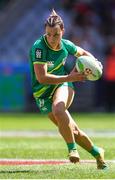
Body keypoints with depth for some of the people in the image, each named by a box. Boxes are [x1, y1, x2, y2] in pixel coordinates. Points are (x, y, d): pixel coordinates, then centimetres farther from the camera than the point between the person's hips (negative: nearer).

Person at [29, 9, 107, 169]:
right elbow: (42, 78, -30)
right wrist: (70, 77, -30)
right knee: (73, 131, 0)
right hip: (43, 94, -1)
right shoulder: (39, 47, -23)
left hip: (63, 85, 1)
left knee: (57, 109, -35)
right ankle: (97, 153, 23)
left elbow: (83, 53, 16)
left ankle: (72, 149, -24)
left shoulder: (66, 45, -7)